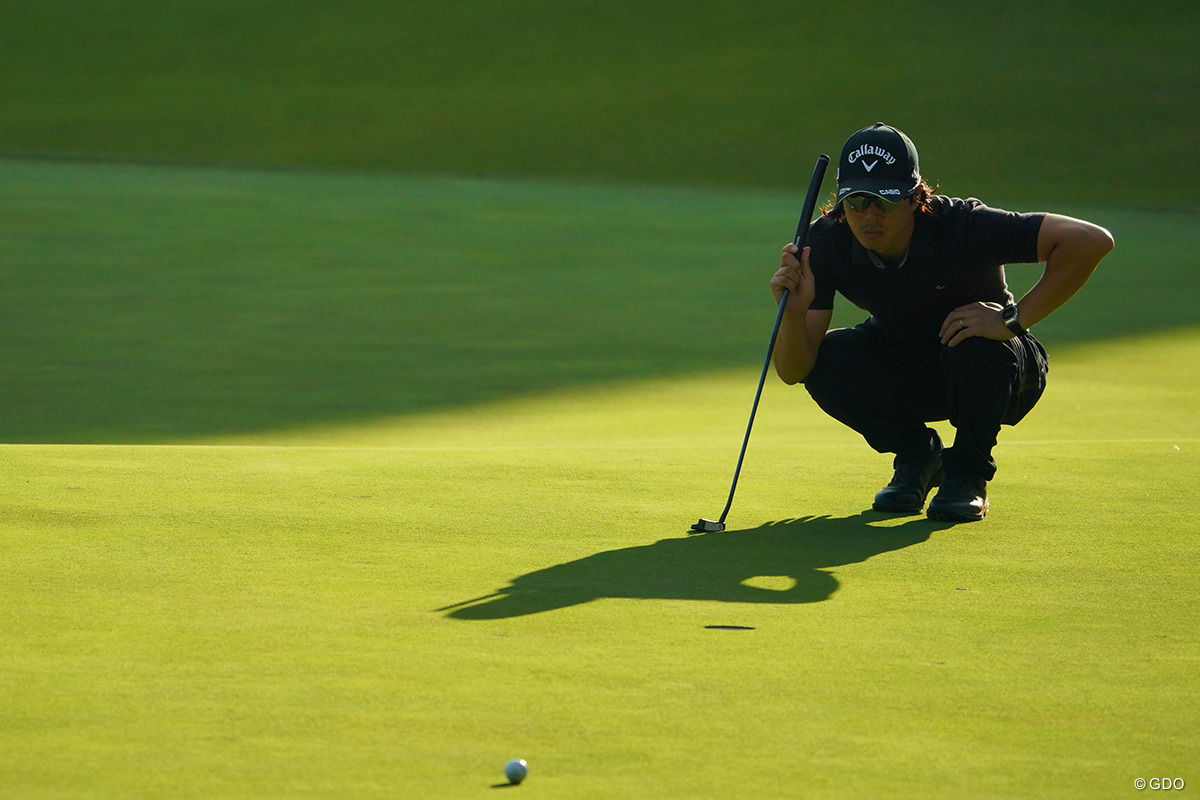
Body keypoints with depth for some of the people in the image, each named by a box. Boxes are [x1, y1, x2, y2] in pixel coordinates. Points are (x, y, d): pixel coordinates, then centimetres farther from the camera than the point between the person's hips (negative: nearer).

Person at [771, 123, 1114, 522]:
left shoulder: (961, 226, -32)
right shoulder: (826, 244, -21)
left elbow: (1091, 240, -38)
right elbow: (792, 371, -23)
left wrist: (1013, 320, -37)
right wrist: (794, 312, -44)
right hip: (900, 367, 3)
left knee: (977, 353, -37)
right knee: (825, 362, -24)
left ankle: (967, 473, -6)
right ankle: (916, 455, 4)